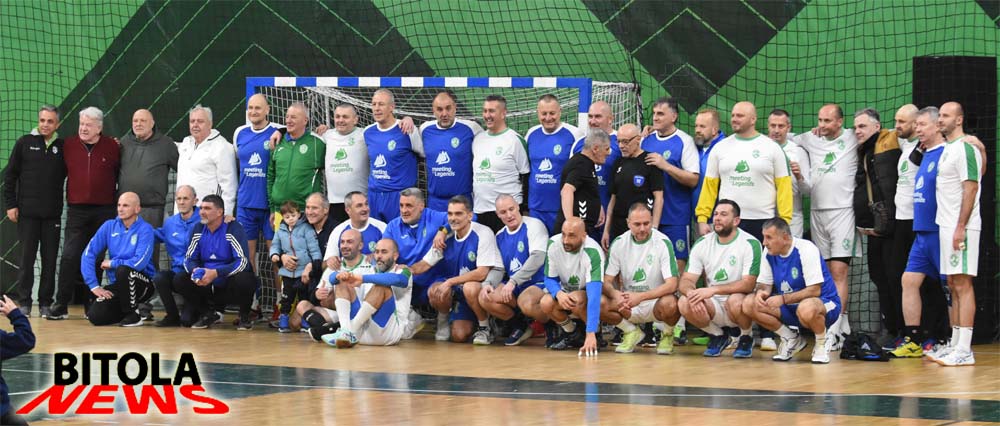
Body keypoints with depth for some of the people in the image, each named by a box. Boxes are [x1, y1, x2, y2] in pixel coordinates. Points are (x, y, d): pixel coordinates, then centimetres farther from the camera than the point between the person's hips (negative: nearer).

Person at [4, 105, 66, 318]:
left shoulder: (63, 147, 6)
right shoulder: (24, 143, 3)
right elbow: (10, 175, 4)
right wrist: (10, 204, -2)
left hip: (52, 214, 1)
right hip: (27, 212, -1)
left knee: (50, 259, 2)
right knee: (27, 258, 1)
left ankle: (46, 302, 10)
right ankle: (24, 302, 7)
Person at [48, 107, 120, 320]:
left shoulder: (112, 147, 1)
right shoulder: (69, 145, 4)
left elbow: (120, 174, 8)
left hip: (104, 211, 0)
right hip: (77, 210, 0)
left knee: (96, 259, 6)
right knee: (70, 256, -8)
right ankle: (61, 305, -5)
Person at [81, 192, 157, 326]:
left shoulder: (145, 229, -12)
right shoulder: (109, 226, 2)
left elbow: (139, 263, -24)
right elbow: (88, 254, -3)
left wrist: (112, 263, -11)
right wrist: (94, 285, -11)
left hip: (143, 284, -4)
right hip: (117, 285, 4)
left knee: (122, 270, -35)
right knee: (95, 316, -18)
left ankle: (133, 315, -14)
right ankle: (124, 311, 14)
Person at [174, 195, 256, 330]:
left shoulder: (233, 229, -15)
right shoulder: (199, 229, 2)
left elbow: (242, 262, -24)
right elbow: (189, 259, 3)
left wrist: (216, 273, -34)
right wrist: (195, 271, -21)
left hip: (230, 281, -5)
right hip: (208, 286, 5)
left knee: (243, 280, -37)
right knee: (179, 281, -13)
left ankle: (245, 317, -5)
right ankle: (209, 315, 8)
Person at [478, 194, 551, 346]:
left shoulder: (533, 225, -7)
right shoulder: (500, 236, 14)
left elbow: (537, 258, -19)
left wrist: (513, 282, -25)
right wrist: (488, 284, -7)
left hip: (540, 283, -6)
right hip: (515, 288, 6)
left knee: (526, 302, -38)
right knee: (485, 298, -19)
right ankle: (519, 327, 5)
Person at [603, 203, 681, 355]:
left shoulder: (663, 243, -12)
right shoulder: (619, 243, -2)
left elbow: (671, 285, -19)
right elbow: (607, 281, -3)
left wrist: (641, 297, -31)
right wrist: (616, 294, -27)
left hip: (655, 301, -3)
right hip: (628, 304, 3)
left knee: (669, 304, -37)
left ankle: (667, 334, 0)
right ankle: (632, 332, 4)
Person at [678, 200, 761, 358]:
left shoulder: (750, 244, -12)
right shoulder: (702, 243, 1)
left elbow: (748, 284, -21)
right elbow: (686, 280, -2)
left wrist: (713, 289, -30)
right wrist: (691, 293, -27)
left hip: (741, 304, -4)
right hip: (714, 306, 4)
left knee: (735, 301, -38)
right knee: (684, 303, -24)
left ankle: (746, 339, -3)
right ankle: (718, 337, 4)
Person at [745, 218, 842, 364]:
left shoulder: (806, 249, -20)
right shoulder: (770, 254, -1)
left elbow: (815, 290, -24)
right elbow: (764, 285, 5)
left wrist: (783, 299, -30)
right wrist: (760, 292, -20)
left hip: (824, 303, -7)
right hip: (791, 308, 7)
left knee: (807, 308, -43)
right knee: (749, 304, -11)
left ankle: (822, 343, -8)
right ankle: (792, 339, 5)